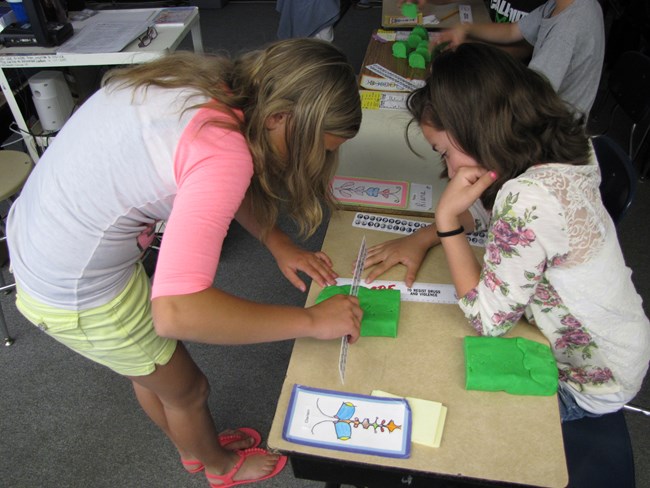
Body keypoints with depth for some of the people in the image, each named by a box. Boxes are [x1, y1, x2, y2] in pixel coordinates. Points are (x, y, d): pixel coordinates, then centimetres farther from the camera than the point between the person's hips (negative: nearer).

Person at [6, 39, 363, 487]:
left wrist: (279, 244, 2)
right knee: (186, 389, 18)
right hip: (78, 294, -8)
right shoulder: (223, 152, -33)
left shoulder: (211, 82, -6)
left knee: (150, 370, 30)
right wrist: (312, 321, -30)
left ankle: (195, 449, 59)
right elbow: (176, 311, -40)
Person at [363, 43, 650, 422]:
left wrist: (447, 217, -29)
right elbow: (491, 208, 6)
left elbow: (488, 320, -26)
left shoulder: (529, 200, -38)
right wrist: (422, 238, -8)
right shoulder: (556, 149, -12)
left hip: (593, 386, -7)